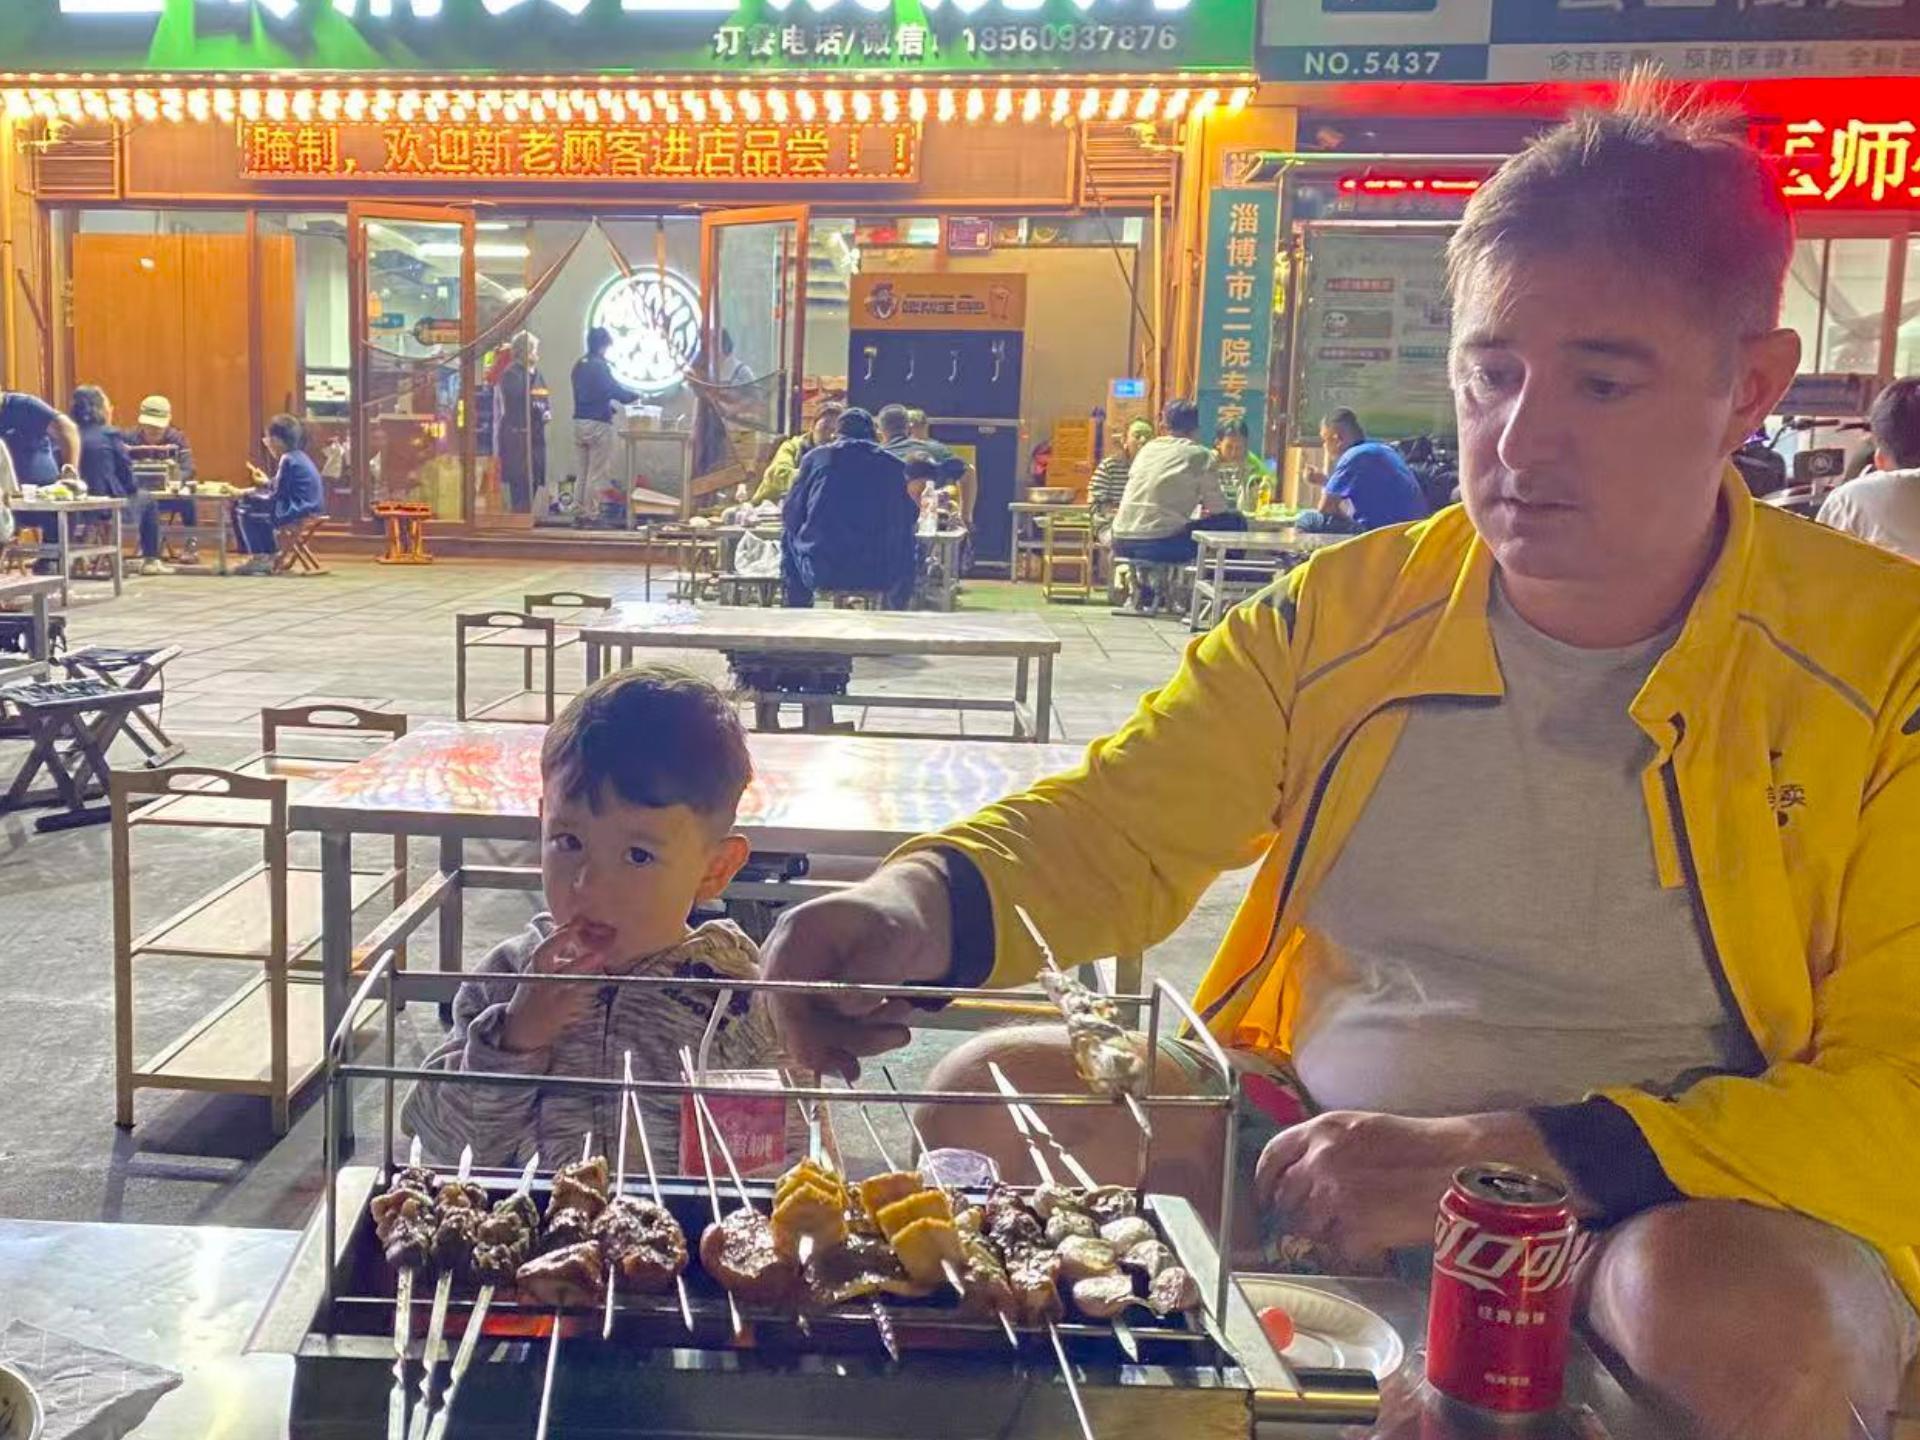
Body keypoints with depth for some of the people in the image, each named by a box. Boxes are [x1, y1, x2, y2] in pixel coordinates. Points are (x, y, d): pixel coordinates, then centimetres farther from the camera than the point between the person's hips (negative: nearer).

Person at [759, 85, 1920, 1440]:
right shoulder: (1345, 617, 0)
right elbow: (1112, 823, -2)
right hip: (1322, 1154, 3)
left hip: (1714, 1213, -2)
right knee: (998, 1095, -10)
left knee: (1734, 1313, -34)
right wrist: (924, 901, -25)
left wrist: (1501, 1158, -26)